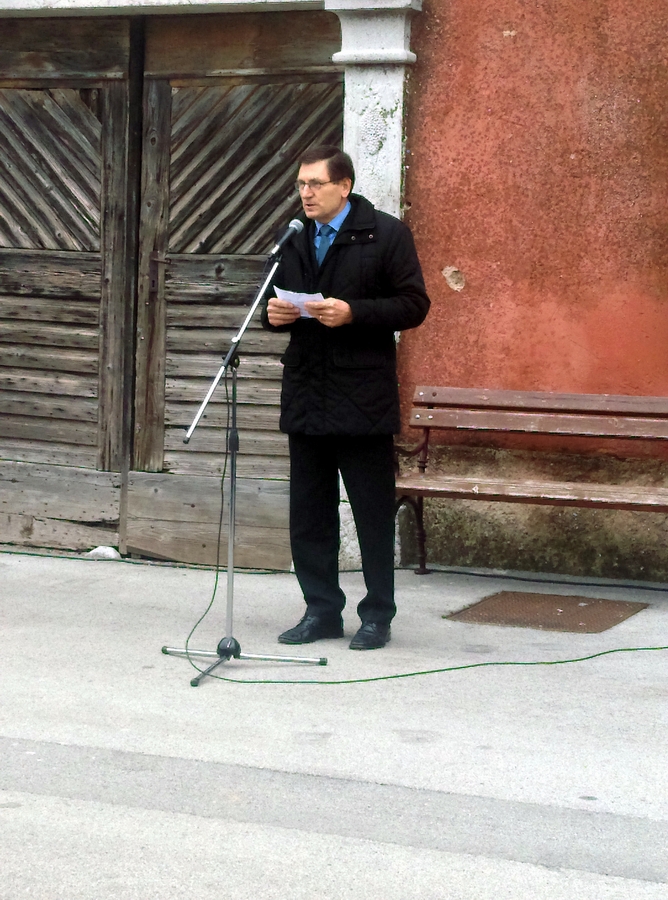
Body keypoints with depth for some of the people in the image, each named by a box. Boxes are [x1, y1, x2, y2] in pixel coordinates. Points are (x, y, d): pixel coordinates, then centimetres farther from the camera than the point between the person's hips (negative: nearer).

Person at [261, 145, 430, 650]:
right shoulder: (292, 240, 14)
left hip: (363, 398, -5)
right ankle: (322, 610, 18)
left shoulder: (386, 234, -3)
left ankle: (377, 616, 10)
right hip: (306, 396, 6)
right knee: (309, 510, 8)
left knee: (373, 512, 1)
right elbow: (277, 299, 24)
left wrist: (352, 312, -19)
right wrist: (274, 315, 1)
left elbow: (414, 305, -8)